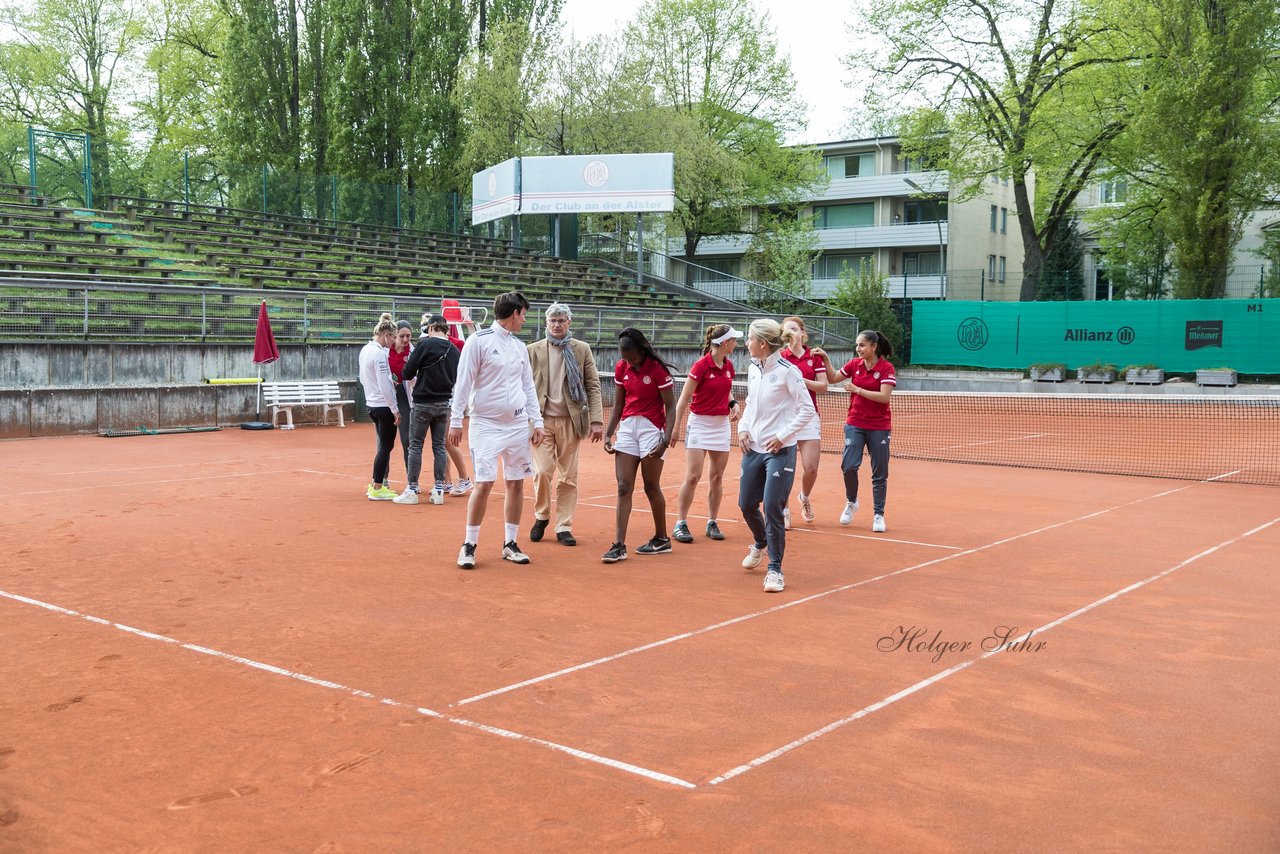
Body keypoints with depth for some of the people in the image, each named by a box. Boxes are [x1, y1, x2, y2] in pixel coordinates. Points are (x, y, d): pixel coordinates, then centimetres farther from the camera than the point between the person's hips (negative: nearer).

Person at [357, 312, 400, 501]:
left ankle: (376, 484, 23)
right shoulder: (380, 354, -18)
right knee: (386, 446, -1)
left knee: (384, 446, 18)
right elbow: (384, 385, -19)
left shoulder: (365, 350, 9)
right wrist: (395, 409, -14)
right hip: (384, 406, -9)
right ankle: (377, 489, 3)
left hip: (372, 404, 9)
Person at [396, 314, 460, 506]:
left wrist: (415, 378, 11)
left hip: (423, 402, -5)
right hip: (444, 403, 5)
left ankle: (412, 491, 3)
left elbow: (407, 373, -10)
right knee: (439, 446, 10)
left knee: (415, 446, 2)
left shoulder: (425, 344, -11)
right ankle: (439, 490, 9)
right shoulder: (454, 350, 5)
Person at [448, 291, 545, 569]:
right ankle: (469, 545, 3)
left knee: (516, 483, 6)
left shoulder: (520, 346, 13)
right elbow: (463, 382, -7)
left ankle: (510, 544, 17)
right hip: (486, 424, -6)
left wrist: (537, 422, 10)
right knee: (484, 484, -10)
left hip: (518, 424, 6)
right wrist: (456, 421, -10)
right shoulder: (479, 341, -6)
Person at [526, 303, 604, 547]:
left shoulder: (582, 350, 6)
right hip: (542, 420, -1)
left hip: (570, 421, 1)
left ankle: (564, 526, 12)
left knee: (568, 477, 3)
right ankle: (541, 516, 16)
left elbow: (593, 386, 3)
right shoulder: (533, 350, 6)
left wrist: (596, 420, -5)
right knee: (542, 471, -8)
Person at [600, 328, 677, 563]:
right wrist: (608, 433, 4)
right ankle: (619, 545, -4)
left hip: (651, 429, -5)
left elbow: (670, 406, -9)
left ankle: (661, 539, 22)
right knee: (623, 487, -2)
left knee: (651, 486, 4)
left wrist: (666, 440, -17)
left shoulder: (657, 369, -12)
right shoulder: (621, 368, 4)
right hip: (627, 427, 5)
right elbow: (618, 404, 12)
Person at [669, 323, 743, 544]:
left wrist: (733, 404, 2)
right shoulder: (701, 366, -14)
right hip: (699, 423, -6)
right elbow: (684, 398, -11)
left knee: (717, 476, 7)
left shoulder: (728, 366, 5)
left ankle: (712, 522, 17)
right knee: (692, 476, -9)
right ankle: (680, 524, 0)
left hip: (722, 425, 6)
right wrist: (676, 427, -13)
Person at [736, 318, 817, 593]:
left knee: (772, 508, -9)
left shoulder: (787, 371, -13)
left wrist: (782, 437, -15)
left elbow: (807, 410, -11)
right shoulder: (753, 369, 7)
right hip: (753, 447, 7)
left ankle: (775, 569, 3)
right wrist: (743, 428, 5)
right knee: (746, 504, 12)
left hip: (779, 450, -7)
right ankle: (760, 543, 42)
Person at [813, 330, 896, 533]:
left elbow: (884, 396, -18)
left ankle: (878, 514, 15)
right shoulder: (854, 364, 3)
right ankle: (851, 502, 14)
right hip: (855, 424, 3)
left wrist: (858, 390, -21)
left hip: (879, 427, -3)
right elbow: (833, 378, 15)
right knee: (848, 466, -11)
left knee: (879, 473, 3)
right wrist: (826, 359, 1)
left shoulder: (886, 368, -9)